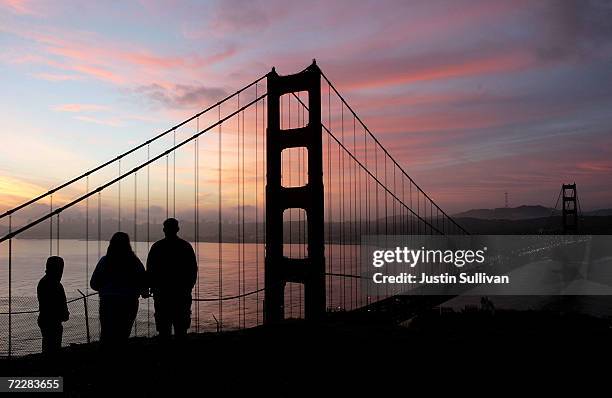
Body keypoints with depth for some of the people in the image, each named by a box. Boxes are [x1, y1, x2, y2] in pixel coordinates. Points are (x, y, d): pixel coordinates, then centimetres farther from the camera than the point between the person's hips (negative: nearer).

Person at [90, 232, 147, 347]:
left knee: (107, 334, 12)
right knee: (123, 334, 11)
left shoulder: (104, 261, -4)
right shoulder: (134, 261, -4)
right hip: (129, 303, 1)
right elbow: (144, 284, -3)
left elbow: (94, 284, -2)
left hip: (108, 302, 0)